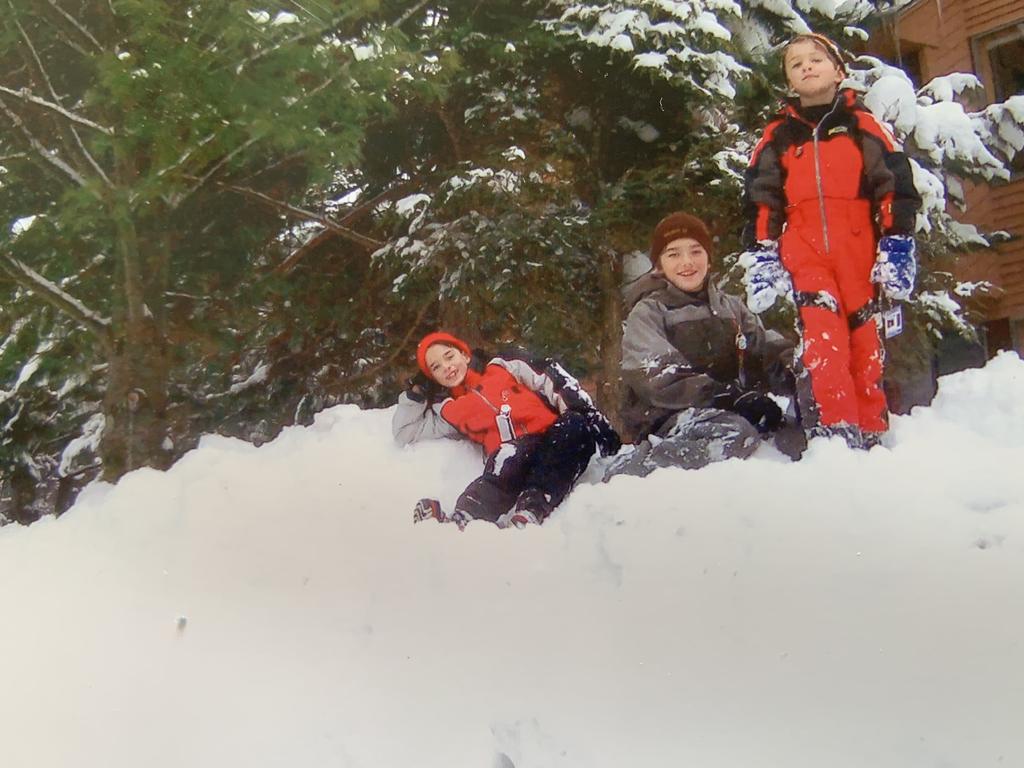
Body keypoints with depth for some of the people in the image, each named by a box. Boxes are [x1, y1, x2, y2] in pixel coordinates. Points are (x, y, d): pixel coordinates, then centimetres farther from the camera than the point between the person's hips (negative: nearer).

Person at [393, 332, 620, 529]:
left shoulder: (505, 366, 20)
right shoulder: (451, 411, 24)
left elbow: (555, 381, 7)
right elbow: (405, 433, 30)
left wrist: (592, 418, -8)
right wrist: (416, 393, 20)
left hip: (554, 439, 0)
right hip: (509, 457, 0)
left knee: (578, 426, -33)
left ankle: (530, 509, -47)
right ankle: (463, 519, -61)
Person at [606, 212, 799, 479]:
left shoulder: (731, 307, 20)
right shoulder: (646, 314, 1)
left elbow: (767, 349, 9)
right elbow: (660, 382, -14)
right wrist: (732, 398, -23)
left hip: (729, 414, 5)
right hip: (668, 417, -5)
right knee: (736, 434, -34)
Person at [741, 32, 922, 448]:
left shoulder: (864, 127, 10)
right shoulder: (776, 139, 14)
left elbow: (897, 190, 7)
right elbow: (760, 205, 13)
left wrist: (897, 250, -1)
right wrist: (760, 260, 5)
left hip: (860, 253, 0)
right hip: (804, 254, 0)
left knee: (866, 340, 0)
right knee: (821, 336, -15)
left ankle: (872, 432, 8)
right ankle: (836, 429, -17)